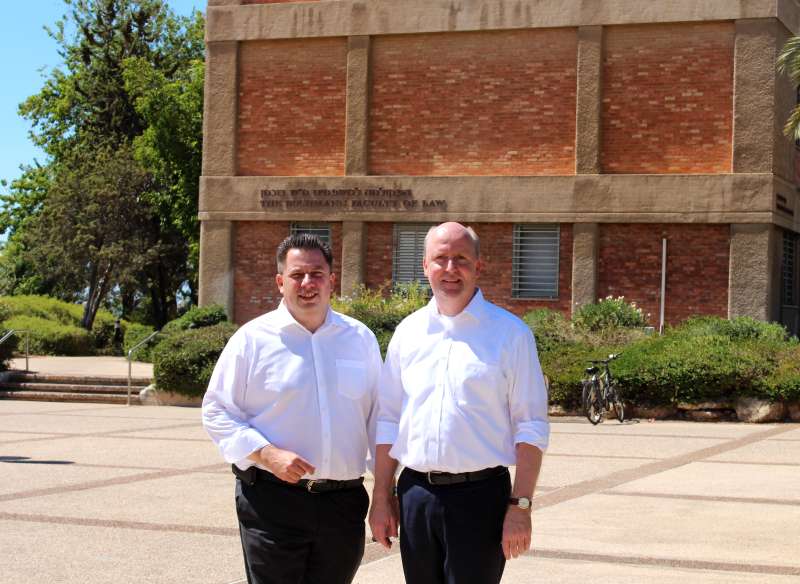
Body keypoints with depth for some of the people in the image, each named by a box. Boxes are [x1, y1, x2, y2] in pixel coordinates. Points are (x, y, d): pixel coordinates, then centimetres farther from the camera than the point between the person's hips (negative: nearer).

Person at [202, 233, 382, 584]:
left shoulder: (360, 339, 9)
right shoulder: (252, 339, -1)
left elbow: (378, 415, 14)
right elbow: (217, 412, 0)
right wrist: (268, 455, -14)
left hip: (343, 502, 3)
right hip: (271, 502, -3)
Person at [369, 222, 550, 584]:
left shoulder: (510, 333, -2)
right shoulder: (408, 332, 9)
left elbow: (531, 428, -4)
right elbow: (387, 420, 13)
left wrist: (520, 506, -11)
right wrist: (382, 497, 8)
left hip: (480, 495, -4)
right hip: (415, 495, 4)